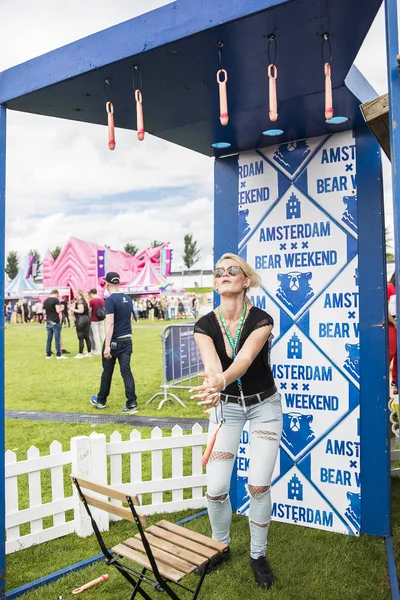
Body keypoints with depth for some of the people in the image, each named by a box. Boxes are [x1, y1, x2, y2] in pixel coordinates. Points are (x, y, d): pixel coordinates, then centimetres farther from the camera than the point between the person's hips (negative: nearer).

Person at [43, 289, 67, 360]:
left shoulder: (45, 301, 11)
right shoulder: (56, 300, -8)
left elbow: (44, 312, 13)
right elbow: (58, 310, -14)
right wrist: (61, 308, 5)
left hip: (48, 322, 6)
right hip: (55, 321, -6)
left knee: (49, 339, 11)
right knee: (57, 338, -4)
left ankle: (48, 355, 13)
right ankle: (59, 355, -4)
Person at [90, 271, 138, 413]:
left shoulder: (110, 300, -14)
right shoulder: (127, 299, 8)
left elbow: (110, 323, -20)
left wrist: (107, 346, -20)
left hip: (114, 341, -5)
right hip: (127, 340, 6)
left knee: (107, 371, 10)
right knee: (126, 371, 4)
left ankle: (101, 401, 27)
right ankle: (132, 403, -1)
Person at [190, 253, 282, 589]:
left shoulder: (261, 320, -19)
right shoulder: (205, 325, -13)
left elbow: (244, 359, -36)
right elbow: (212, 364, -30)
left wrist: (220, 381, -57)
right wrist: (213, 386, -54)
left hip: (264, 406, -1)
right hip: (226, 406, 2)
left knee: (259, 486, -4)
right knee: (216, 488, -3)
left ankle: (258, 555, 23)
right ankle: (220, 548, 26)